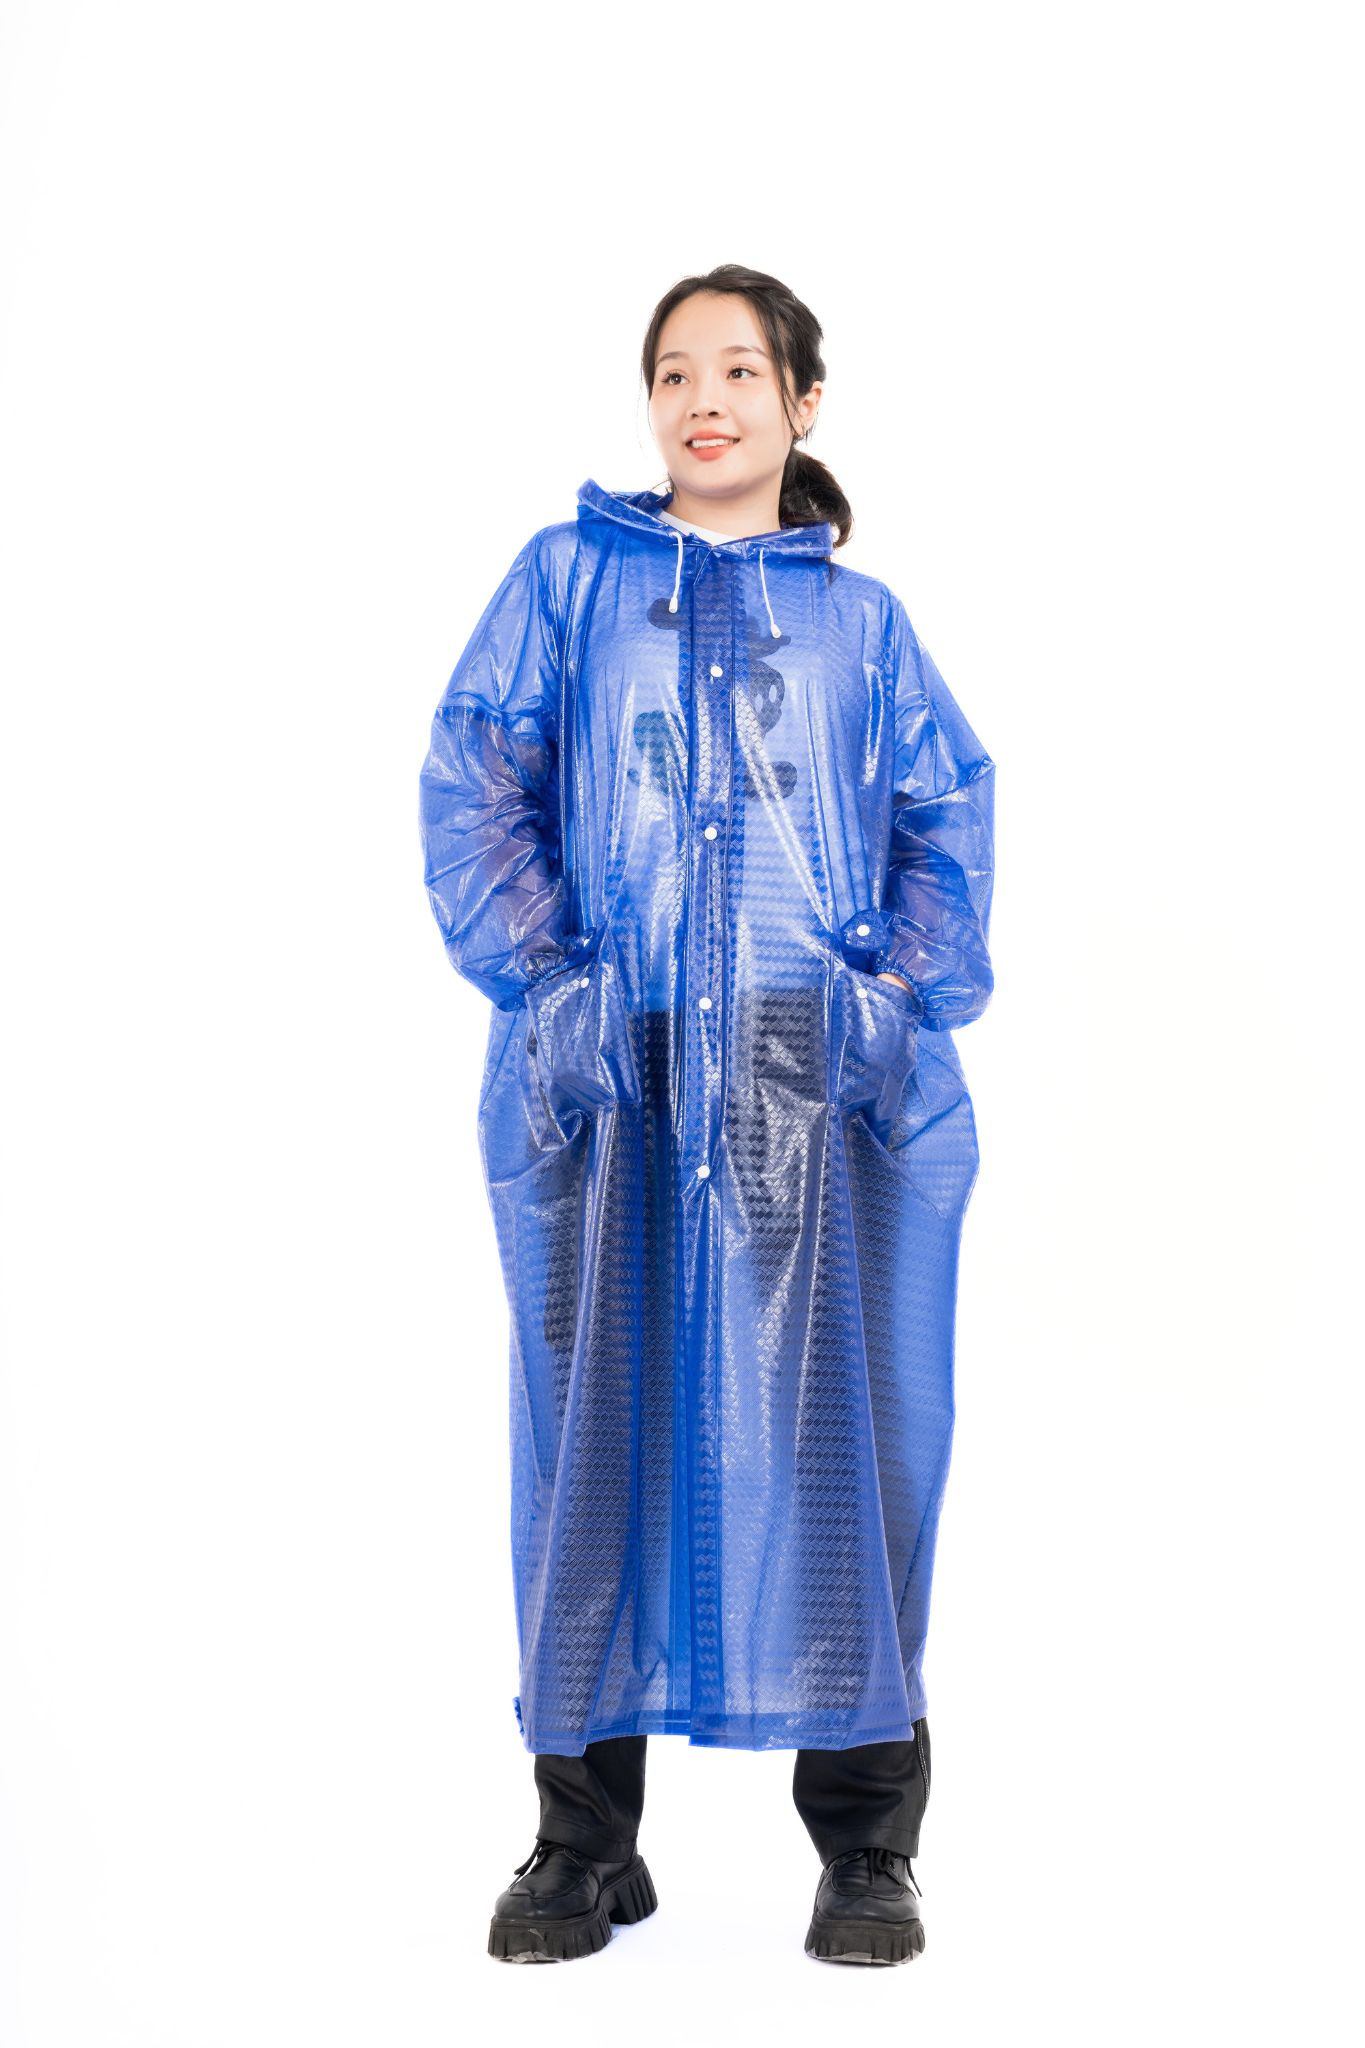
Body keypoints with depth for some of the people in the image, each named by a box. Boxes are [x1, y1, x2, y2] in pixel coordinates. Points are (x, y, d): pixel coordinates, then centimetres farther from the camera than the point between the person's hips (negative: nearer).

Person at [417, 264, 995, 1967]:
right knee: (601, 1431, 2)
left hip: (827, 1082, 1)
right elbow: (474, 794, 3)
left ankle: (864, 1844, 11)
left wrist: (905, 996, -7)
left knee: (839, 1432, -1)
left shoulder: (860, 620, 15)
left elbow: (948, 825, 9)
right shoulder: (567, 579, 12)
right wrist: (541, 983, -9)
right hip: (607, 1081, 0)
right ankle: (585, 1845, 13)